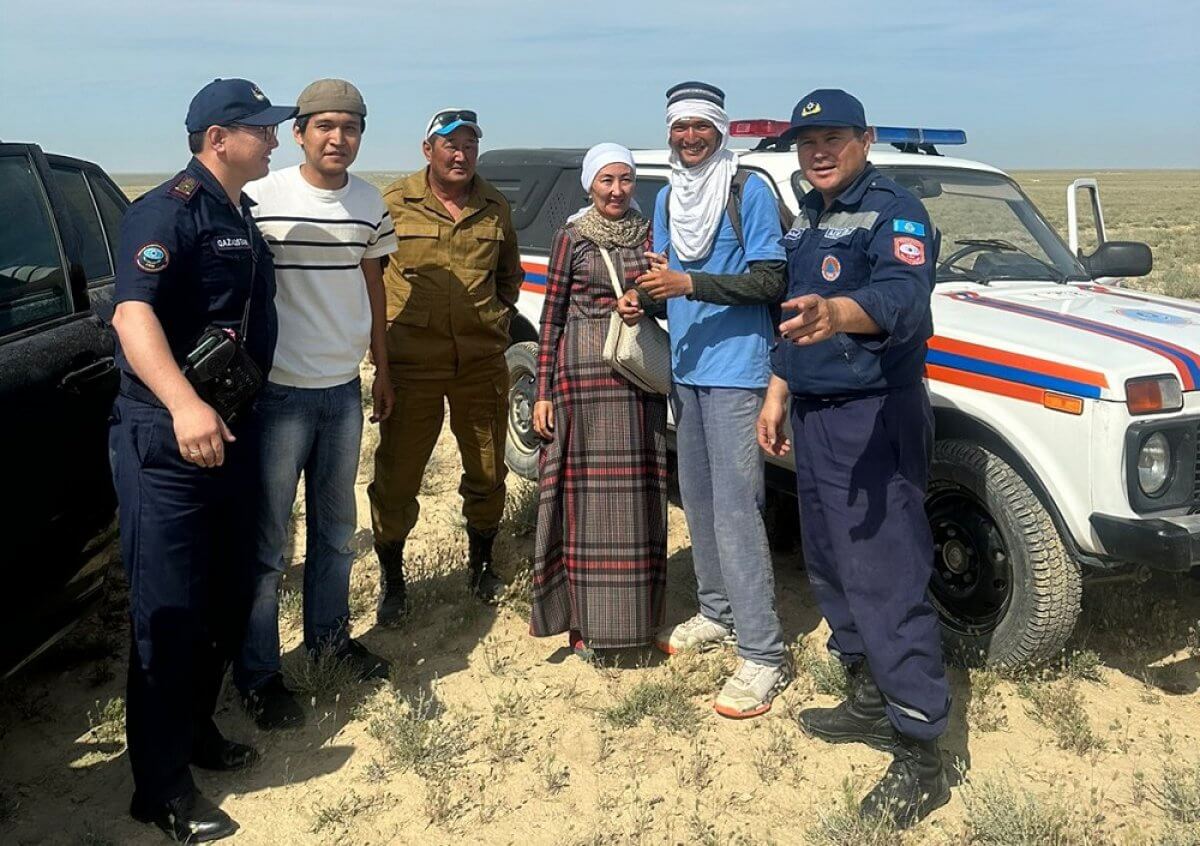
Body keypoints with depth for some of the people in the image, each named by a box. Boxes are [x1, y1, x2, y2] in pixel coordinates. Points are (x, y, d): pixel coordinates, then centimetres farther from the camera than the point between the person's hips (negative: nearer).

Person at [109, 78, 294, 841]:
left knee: (229, 599, 16)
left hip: (227, 434, 9)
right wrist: (183, 405, -42)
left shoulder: (242, 218, 15)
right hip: (165, 441, -9)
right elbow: (133, 312, -28)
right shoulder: (168, 210, -13)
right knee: (169, 612, -3)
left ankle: (197, 730, 34)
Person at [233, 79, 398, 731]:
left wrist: (382, 370, 16)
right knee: (267, 538, 2)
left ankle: (329, 634, 36)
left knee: (336, 526, 18)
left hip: (344, 389, 6)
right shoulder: (259, 200, -13)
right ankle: (257, 672, 15)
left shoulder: (369, 202, 5)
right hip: (278, 391, -5)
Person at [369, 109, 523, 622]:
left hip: (483, 361, 3)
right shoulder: (395, 204, -3)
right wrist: (382, 328, 1)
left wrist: (498, 316, 10)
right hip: (411, 363, -3)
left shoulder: (495, 208, 8)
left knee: (487, 471, 13)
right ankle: (392, 579, 20)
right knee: (397, 474, 2)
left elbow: (510, 274, 23)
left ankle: (480, 565, 34)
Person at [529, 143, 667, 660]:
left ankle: (634, 613, 17)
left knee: (637, 494, 4)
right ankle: (583, 619, 8)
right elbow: (551, 315, 0)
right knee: (585, 494, -1)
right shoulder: (572, 237, 2)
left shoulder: (647, 233, 11)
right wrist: (543, 391, -4)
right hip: (584, 374, -3)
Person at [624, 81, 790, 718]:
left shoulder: (750, 191, -7)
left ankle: (762, 654, -5)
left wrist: (690, 285, -21)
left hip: (734, 369, -7)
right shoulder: (667, 199, 14)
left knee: (735, 509, -10)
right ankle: (717, 612, 30)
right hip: (684, 368, 7)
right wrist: (644, 298, 0)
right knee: (697, 499, 14)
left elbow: (771, 281, -12)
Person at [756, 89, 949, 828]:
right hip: (815, 419, 10)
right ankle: (872, 700, 34)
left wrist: (836, 313, -53)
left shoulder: (896, 211, -12)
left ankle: (920, 755, 0)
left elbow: (903, 293, -33)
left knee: (888, 582, -9)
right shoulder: (808, 218, 16)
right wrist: (777, 395, 20)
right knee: (833, 569, 18)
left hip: (875, 422, -9)